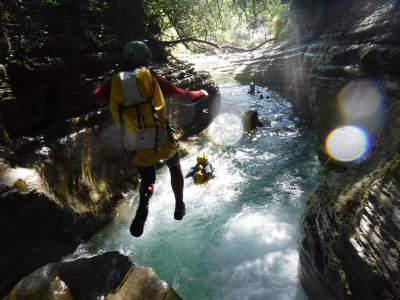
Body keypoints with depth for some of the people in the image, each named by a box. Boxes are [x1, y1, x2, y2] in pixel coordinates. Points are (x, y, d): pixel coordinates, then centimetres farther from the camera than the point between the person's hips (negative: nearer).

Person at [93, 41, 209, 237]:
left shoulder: (114, 82, -1)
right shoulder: (153, 79, -6)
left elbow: (93, 99, 7)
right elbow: (185, 97, -4)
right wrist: (202, 94, 15)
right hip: (161, 139, -2)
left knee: (147, 179, 24)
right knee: (175, 168, 27)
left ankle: (142, 208, -5)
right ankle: (179, 207, 35)